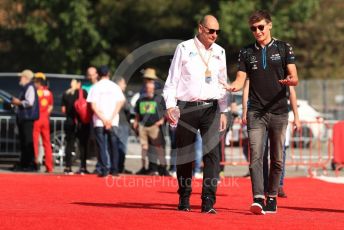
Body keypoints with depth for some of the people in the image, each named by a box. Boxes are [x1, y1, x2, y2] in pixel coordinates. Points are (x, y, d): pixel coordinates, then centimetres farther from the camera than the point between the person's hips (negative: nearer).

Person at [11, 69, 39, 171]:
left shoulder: (30, 88, -12)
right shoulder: (24, 88, 20)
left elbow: (29, 102, -22)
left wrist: (18, 102, -10)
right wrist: (17, 102, 12)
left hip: (28, 118, -11)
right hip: (23, 118, 11)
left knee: (28, 142, -11)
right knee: (23, 142, 12)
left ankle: (31, 165, -11)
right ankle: (23, 164, 17)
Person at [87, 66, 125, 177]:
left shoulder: (95, 87, 2)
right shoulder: (115, 87, 6)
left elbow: (93, 105, -6)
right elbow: (119, 103, -3)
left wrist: (103, 119, -8)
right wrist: (111, 119, -6)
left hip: (99, 122, -1)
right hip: (114, 122, 1)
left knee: (102, 146, -1)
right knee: (113, 146, 7)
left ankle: (104, 170, -8)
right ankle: (114, 170, 4)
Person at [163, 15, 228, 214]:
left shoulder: (220, 52, 13)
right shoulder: (184, 48, 2)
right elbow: (172, 78, 1)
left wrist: (223, 111, 12)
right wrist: (170, 106, -7)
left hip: (211, 108, 2)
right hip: (187, 107, -2)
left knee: (212, 153, -10)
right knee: (184, 155, 3)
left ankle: (208, 201, -13)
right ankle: (184, 199, 16)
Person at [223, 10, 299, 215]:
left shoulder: (283, 48, 6)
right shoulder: (247, 53, 11)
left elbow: (295, 78, 1)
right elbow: (241, 81, 7)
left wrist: (290, 81, -23)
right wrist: (230, 87, -15)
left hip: (279, 111, 0)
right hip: (256, 112, 0)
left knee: (277, 159, 5)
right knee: (256, 156, -13)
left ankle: (272, 197, 17)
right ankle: (258, 199, -20)